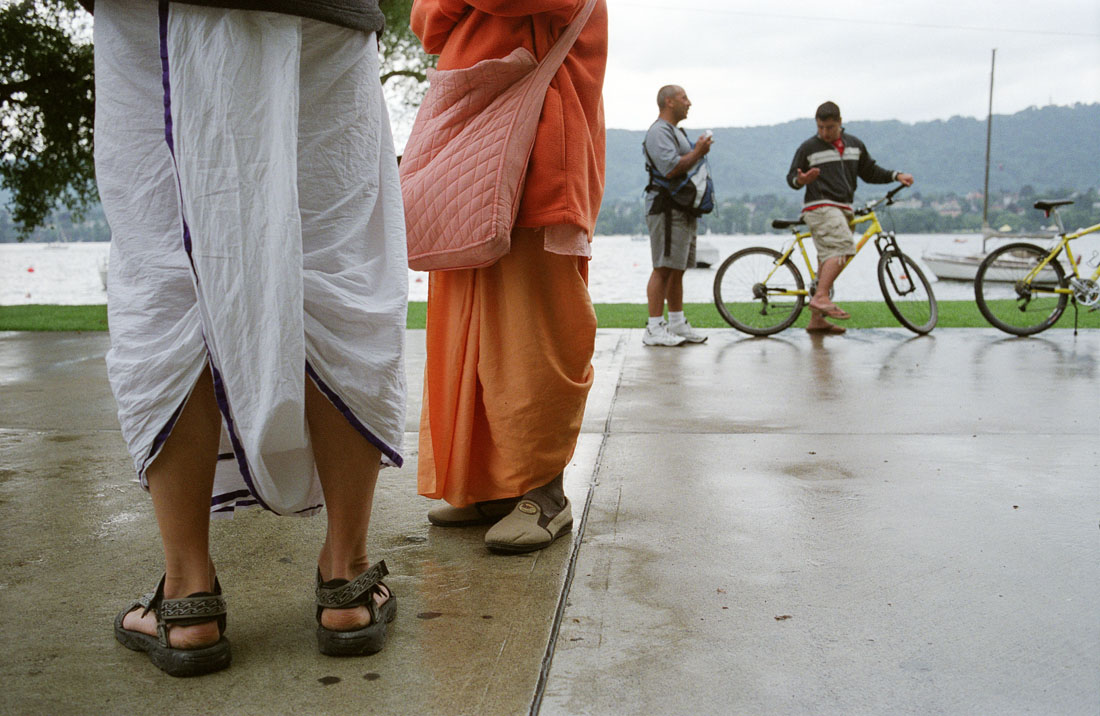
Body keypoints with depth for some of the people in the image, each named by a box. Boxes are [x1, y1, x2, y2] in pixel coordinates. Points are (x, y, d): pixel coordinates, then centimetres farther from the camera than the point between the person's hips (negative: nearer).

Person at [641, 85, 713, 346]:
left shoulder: (677, 132, 24)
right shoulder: (658, 132, -10)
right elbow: (671, 169, -22)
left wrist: (700, 151, 13)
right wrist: (698, 152, -12)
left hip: (683, 210, 10)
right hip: (666, 209, -10)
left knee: (677, 270, 12)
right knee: (663, 269, -11)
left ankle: (677, 324, 18)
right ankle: (654, 329, -10)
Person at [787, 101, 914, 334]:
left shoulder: (855, 145, 15)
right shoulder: (808, 148, 0)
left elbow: (870, 172, 23)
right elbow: (791, 177, 2)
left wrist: (896, 176, 10)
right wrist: (800, 180, -21)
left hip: (841, 209, 6)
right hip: (821, 207, -6)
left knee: (829, 259, 3)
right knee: (842, 248, -26)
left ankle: (816, 320, 4)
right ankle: (821, 297, -31)